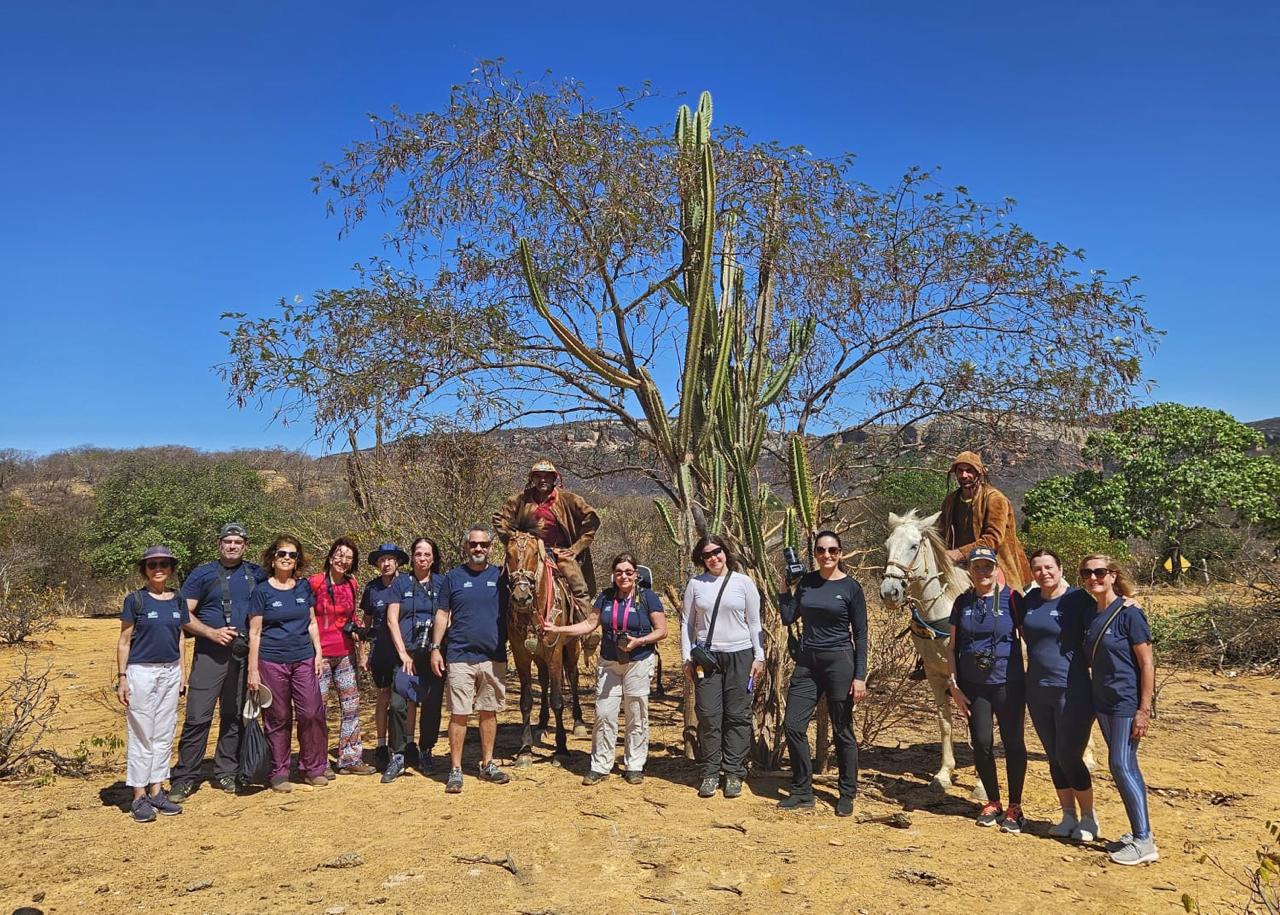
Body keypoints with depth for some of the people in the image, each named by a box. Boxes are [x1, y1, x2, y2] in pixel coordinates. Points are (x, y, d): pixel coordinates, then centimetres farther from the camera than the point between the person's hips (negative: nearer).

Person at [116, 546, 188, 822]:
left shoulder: (177, 600, 7)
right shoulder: (135, 600, -6)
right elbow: (124, 641, -3)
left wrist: (182, 673, 11)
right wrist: (122, 677, -8)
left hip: (170, 672, 4)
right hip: (141, 672, -4)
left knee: (165, 734, 9)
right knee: (141, 735, 0)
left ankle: (156, 790, 18)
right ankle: (139, 796, 8)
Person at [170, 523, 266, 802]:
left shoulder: (257, 575, 10)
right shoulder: (202, 574, 2)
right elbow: (184, 615, -2)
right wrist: (212, 633, -14)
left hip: (245, 655, 3)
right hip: (210, 654, -3)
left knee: (234, 715, 10)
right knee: (198, 716, -6)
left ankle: (226, 772, 21)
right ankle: (185, 777, 3)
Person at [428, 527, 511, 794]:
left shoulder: (501, 576, 6)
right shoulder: (453, 577, 4)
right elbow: (442, 615, 5)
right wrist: (435, 647, -2)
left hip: (493, 657, 2)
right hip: (460, 657, -1)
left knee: (488, 712, 11)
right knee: (459, 714, 0)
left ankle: (487, 764, 23)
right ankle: (455, 770, 9)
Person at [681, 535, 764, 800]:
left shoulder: (744, 582, 3)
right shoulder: (695, 584, 5)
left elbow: (754, 622, 6)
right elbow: (687, 623, 8)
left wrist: (759, 656, 1)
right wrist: (686, 657, 3)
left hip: (740, 656, 0)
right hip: (706, 658, 1)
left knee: (738, 716, 1)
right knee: (708, 716, 0)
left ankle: (734, 774, 10)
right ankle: (709, 774, 10)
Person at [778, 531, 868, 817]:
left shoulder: (851, 588, -5)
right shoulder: (805, 583, 6)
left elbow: (860, 635, -4)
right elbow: (788, 617, 3)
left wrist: (860, 676, -9)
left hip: (839, 663, -4)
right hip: (807, 663, 4)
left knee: (842, 732, 6)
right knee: (793, 725, 0)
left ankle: (847, 796, 21)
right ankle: (802, 792, 15)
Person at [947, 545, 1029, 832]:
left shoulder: (1010, 598, -7)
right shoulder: (963, 602, 2)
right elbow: (952, 647, 6)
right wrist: (954, 686, 1)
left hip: (1008, 684, -3)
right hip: (973, 686, 3)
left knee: (1013, 743, 5)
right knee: (981, 744, 6)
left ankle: (1015, 808, 19)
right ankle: (992, 802, 25)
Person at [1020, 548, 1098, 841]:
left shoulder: (1079, 600, -10)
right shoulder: (1029, 600, 6)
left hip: (1072, 691, -6)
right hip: (1037, 690, 6)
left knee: (1069, 756, -1)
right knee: (1054, 757, 13)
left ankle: (1089, 817, 20)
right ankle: (1068, 816, 27)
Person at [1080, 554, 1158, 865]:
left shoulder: (1129, 614, -13)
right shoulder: (1091, 614, 8)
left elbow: (1147, 663, -13)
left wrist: (1144, 710, -16)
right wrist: (1092, 697, 12)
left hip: (1127, 702, -7)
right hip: (1103, 702, 7)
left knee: (1121, 765, -7)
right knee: (1125, 767, 12)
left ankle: (1144, 842, 1)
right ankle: (1138, 832, 22)